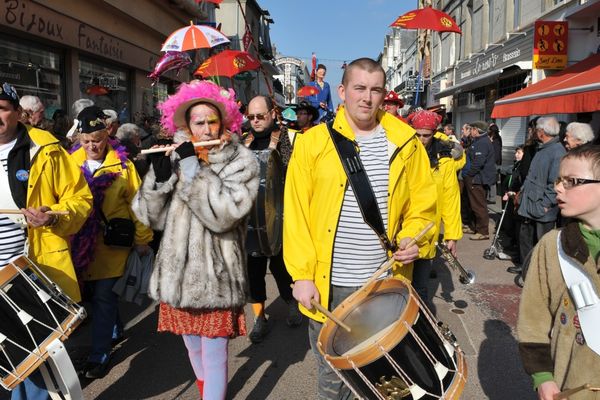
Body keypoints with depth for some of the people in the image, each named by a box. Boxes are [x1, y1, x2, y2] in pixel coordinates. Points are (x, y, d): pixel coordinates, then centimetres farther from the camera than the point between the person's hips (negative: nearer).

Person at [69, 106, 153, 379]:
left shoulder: (122, 164, -7)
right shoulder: (71, 162, 2)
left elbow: (137, 203, -5)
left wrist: (142, 239, -4)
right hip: (82, 242, 4)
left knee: (103, 296, 0)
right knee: (93, 291, 16)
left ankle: (99, 354, 12)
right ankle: (114, 328, 41)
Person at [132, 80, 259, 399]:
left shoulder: (241, 161, -6)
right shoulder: (176, 157, 6)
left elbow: (224, 214, -22)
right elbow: (152, 217, 1)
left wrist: (193, 168, -22)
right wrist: (159, 176, -15)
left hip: (215, 275, -5)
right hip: (178, 272, 5)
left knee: (213, 356, 2)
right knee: (193, 350, 21)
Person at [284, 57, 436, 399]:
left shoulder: (405, 143, 3)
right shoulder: (314, 143, -3)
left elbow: (423, 203, 9)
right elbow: (296, 214, -4)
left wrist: (413, 239, -10)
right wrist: (302, 275, -9)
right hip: (330, 285, -1)